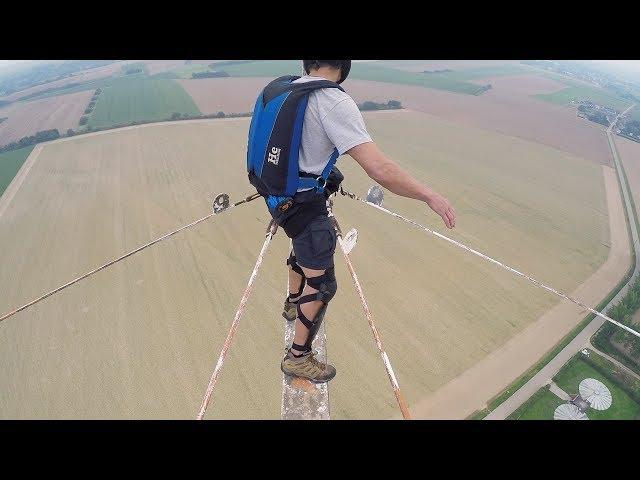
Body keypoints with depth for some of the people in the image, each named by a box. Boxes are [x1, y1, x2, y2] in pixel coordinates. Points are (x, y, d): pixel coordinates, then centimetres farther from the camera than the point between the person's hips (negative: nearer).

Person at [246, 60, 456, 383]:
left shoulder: (282, 88, 1)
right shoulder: (332, 102, -24)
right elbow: (380, 169, -30)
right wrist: (431, 197, -18)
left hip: (277, 196, 9)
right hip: (304, 206, -9)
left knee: (302, 249, 33)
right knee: (321, 284, 6)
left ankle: (293, 304, 57)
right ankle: (298, 357, 22)